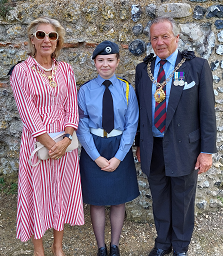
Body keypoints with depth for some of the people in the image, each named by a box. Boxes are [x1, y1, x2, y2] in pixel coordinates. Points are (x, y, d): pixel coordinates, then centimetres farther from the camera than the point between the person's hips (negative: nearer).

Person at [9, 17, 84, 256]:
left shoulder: (65, 70, 6)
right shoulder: (21, 71, -5)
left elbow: (72, 106, 1)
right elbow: (27, 111, -10)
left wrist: (66, 139, -12)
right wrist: (49, 143, -15)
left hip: (65, 141, 4)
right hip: (36, 140, -3)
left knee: (62, 190, 12)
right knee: (37, 192, 8)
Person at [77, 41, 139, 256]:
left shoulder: (127, 89, -2)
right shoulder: (85, 91, -4)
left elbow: (131, 125, -4)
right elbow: (82, 126, -5)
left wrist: (118, 157, -12)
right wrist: (97, 157, -12)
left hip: (120, 149, 1)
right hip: (93, 150, 0)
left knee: (119, 200, 12)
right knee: (96, 201, 10)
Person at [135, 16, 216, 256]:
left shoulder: (197, 66, -5)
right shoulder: (143, 69, 4)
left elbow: (207, 111, -6)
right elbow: (139, 109, 9)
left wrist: (207, 150, -9)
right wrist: (139, 144, 9)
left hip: (183, 147, -3)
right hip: (152, 148, 3)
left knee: (182, 199, 13)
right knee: (159, 198, 18)